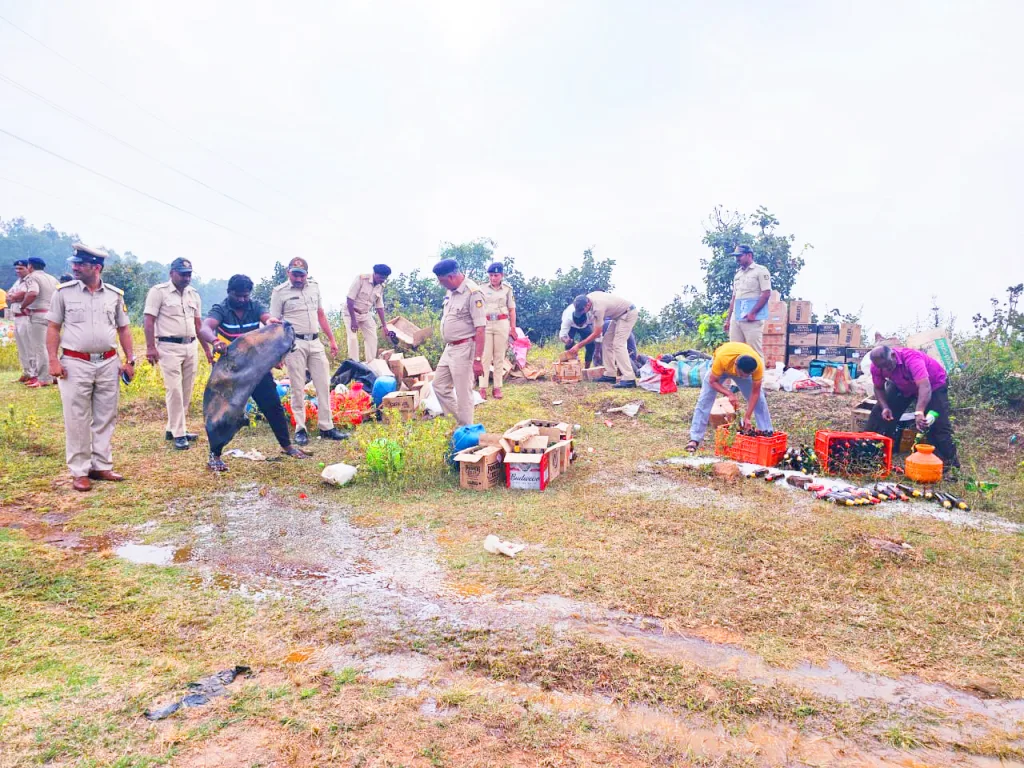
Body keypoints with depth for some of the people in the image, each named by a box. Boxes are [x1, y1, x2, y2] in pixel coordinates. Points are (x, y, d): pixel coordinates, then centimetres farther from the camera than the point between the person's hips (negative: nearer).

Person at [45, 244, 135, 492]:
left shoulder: (115, 294, 4)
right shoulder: (64, 292, 0)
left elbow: (123, 329, 11)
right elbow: (53, 328, 2)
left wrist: (130, 360, 4)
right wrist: (53, 360, -7)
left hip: (108, 363, 2)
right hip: (75, 364, -2)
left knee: (105, 417, 8)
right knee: (77, 420, 2)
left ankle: (102, 466, 19)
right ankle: (79, 472, 10)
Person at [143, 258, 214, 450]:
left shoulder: (194, 295, 13)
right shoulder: (159, 291, -4)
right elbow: (148, 320, -7)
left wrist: (207, 349, 15)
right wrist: (150, 347, -15)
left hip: (190, 347, 6)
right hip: (169, 347, -6)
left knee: (186, 391, 8)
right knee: (174, 390, -8)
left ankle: (173, 428, 19)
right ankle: (178, 434, -2)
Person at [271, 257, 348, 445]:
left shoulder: (314, 287, 10)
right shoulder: (280, 292, -4)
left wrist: (332, 340, 15)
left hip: (315, 343, 5)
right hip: (294, 344, -5)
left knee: (324, 385, 5)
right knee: (298, 389, 1)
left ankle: (326, 427, 13)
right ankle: (301, 429, 11)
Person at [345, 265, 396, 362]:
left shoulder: (380, 287, -6)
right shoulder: (361, 279, -23)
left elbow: (379, 307, 4)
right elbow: (350, 299, -23)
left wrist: (384, 325, 4)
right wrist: (353, 320, -27)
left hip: (365, 314, 6)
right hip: (351, 312, -6)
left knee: (372, 337, 1)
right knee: (353, 338, -14)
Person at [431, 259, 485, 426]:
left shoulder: (473, 293, -19)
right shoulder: (451, 291, 8)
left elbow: (481, 328, -22)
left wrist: (478, 359, -24)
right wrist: (447, 347, 19)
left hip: (464, 349, -9)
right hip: (449, 348, 10)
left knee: (463, 393, -2)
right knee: (440, 385, 16)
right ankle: (459, 421, 27)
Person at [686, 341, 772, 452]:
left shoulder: (758, 365, -38)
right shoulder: (722, 359, -45)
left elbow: (755, 392, -25)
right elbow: (712, 381, -28)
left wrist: (747, 417, -29)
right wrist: (729, 394, -41)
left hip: (744, 368, 2)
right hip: (721, 367, -2)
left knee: (759, 400, -7)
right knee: (704, 400, -10)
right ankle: (695, 439, -6)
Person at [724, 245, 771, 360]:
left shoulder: (760, 271, -1)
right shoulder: (738, 274, 20)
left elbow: (766, 294, -9)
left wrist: (753, 313, -17)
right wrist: (728, 319, 17)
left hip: (753, 318, -7)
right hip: (736, 318, 7)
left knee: (755, 350, -7)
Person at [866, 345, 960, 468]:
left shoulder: (911, 358, -42)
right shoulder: (877, 366, -25)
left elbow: (925, 386, -55)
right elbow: (878, 388, -8)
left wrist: (919, 412, -68)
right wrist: (884, 407, -27)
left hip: (933, 383, -5)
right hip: (902, 386, 5)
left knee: (938, 424, -14)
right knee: (880, 413, -2)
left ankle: (950, 463, -2)